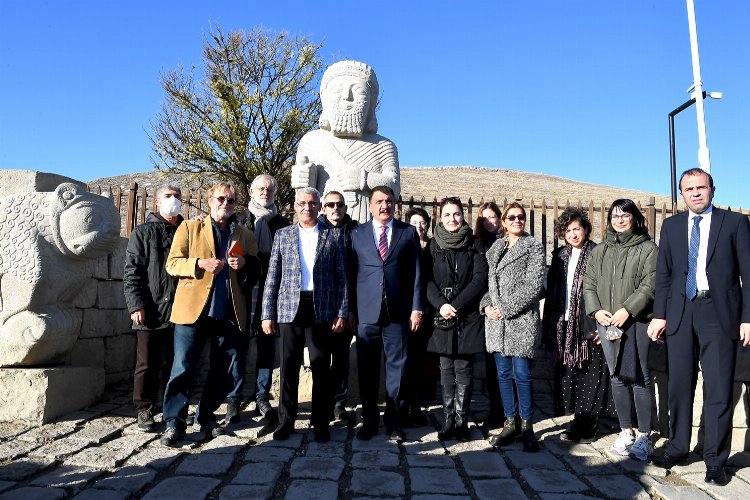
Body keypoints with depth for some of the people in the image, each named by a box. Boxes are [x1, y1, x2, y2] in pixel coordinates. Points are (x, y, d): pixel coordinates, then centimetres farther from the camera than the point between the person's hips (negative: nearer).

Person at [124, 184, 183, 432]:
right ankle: (145, 411, 15)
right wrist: (136, 305, -10)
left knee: (176, 364, 10)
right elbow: (132, 272, -1)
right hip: (151, 311, -3)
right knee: (148, 365, 3)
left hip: (179, 310, 3)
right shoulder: (143, 232, 5)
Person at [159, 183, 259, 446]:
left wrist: (245, 264, -6)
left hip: (230, 313, 3)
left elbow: (255, 273, 17)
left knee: (223, 372, 9)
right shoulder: (189, 227, 9)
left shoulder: (245, 236, 16)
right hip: (193, 310, -3)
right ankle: (174, 422, 9)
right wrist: (201, 263, -14)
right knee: (183, 368, -3)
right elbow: (172, 263, 2)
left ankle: (207, 416, 25)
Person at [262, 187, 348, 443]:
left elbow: (341, 278, 6)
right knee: (289, 367, 5)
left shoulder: (333, 237, 7)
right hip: (290, 309, 1)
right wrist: (268, 314, 2)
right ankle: (286, 421, 18)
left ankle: (320, 423, 16)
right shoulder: (283, 235, 10)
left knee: (321, 367, 4)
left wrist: (342, 313, -2)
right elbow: (273, 277, 7)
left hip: (322, 310, 0)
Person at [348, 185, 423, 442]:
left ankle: (394, 421, 19)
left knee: (397, 368, 6)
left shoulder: (408, 233, 7)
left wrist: (416, 308, -1)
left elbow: (416, 273, 5)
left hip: (398, 312, 0)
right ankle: (369, 420, 21)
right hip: (366, 312, 1)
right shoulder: (357, 234, 8)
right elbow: (351, 274, 6)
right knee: (367, 369, 7)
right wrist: (350, 309, 1)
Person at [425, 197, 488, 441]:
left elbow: (480, 279, -4)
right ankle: (448, 420, 13)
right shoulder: (434, 245, 8)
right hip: (442, 315, 2)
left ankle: (461, 420, 8)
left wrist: (457, 305, -13)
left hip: (468, 315, -1)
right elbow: (428, 279, 3)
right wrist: (440, 304, -13)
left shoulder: (475, 245, 4)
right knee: (446, 368, 6)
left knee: (463, 368, 0)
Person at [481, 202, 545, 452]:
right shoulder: (495, 248, 16)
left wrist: (505, 308, -13)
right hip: (496, 320, 5)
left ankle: (527, 426, 10)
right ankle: (510, 423, 20)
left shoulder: (534, 247, 0)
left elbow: (534, 286, -9)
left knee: (522, 374, -4)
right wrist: (487, 304, -1)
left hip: (522, 320, -5)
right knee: (503, 373, 9)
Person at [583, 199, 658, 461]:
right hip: (607, 324, 4)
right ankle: (626, 431, 20)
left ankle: (643, 435, 6)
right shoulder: (599, 251, 16)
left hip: (636, 323, -4)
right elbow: (588, 284, 13)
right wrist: (596, 310, -3)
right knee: (617, 378, 9)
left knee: (639, 378, -4)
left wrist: (627, 310, -16)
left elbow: (650, 285, -8)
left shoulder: (648, 248, 2)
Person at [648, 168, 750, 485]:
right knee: (679, 386, 10)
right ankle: (677, 447, 26)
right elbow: (663, 274, 10)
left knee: (719, 390, 2)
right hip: (681, 313, 3)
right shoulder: (671, 226, 11)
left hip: (719, 314, -2)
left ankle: (715, 460, 15)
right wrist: (660, 314, 4)